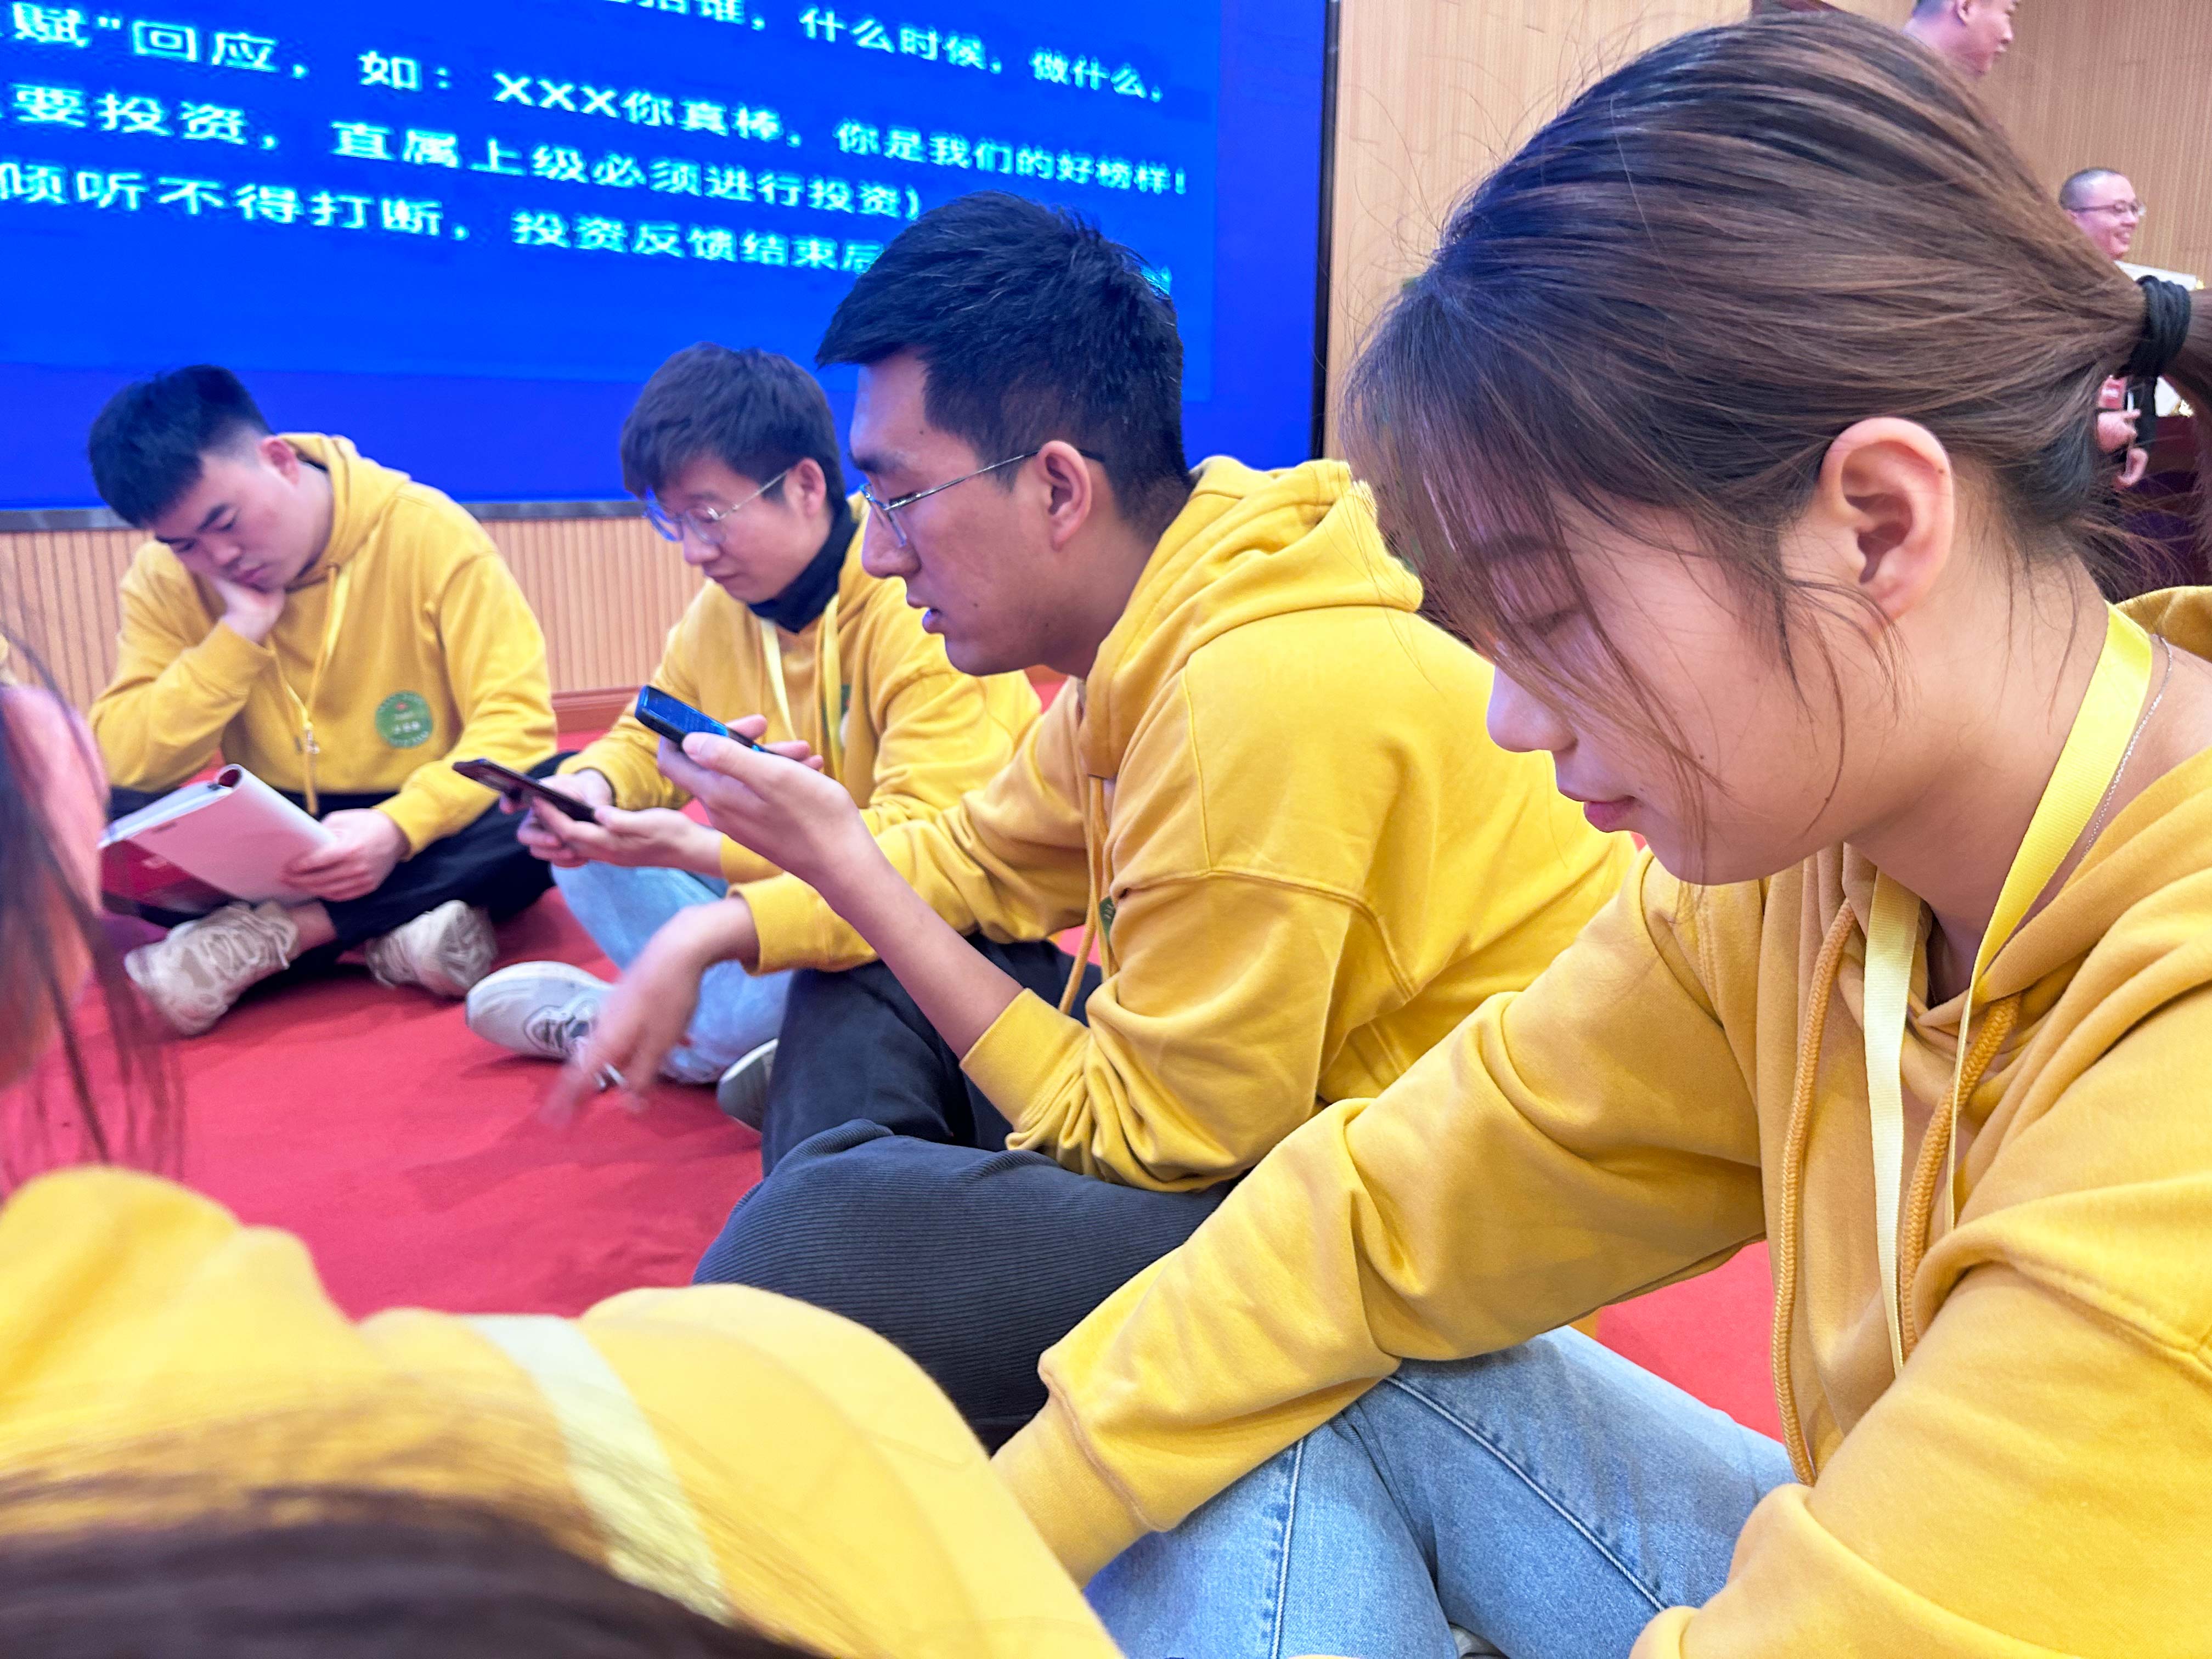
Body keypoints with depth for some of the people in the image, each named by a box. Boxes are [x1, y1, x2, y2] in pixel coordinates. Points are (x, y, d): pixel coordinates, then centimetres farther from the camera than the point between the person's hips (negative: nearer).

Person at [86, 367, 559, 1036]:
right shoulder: (164, 577, -3)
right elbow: (124, 768, -11)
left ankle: (275, 934, -23)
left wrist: (399, 828, -33)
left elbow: (518, 721, -19)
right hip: (276, 846, 2)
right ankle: (393, 929, -24)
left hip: (430, 834, -2)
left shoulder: (428, 533, -13)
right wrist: (241, 631, -19)